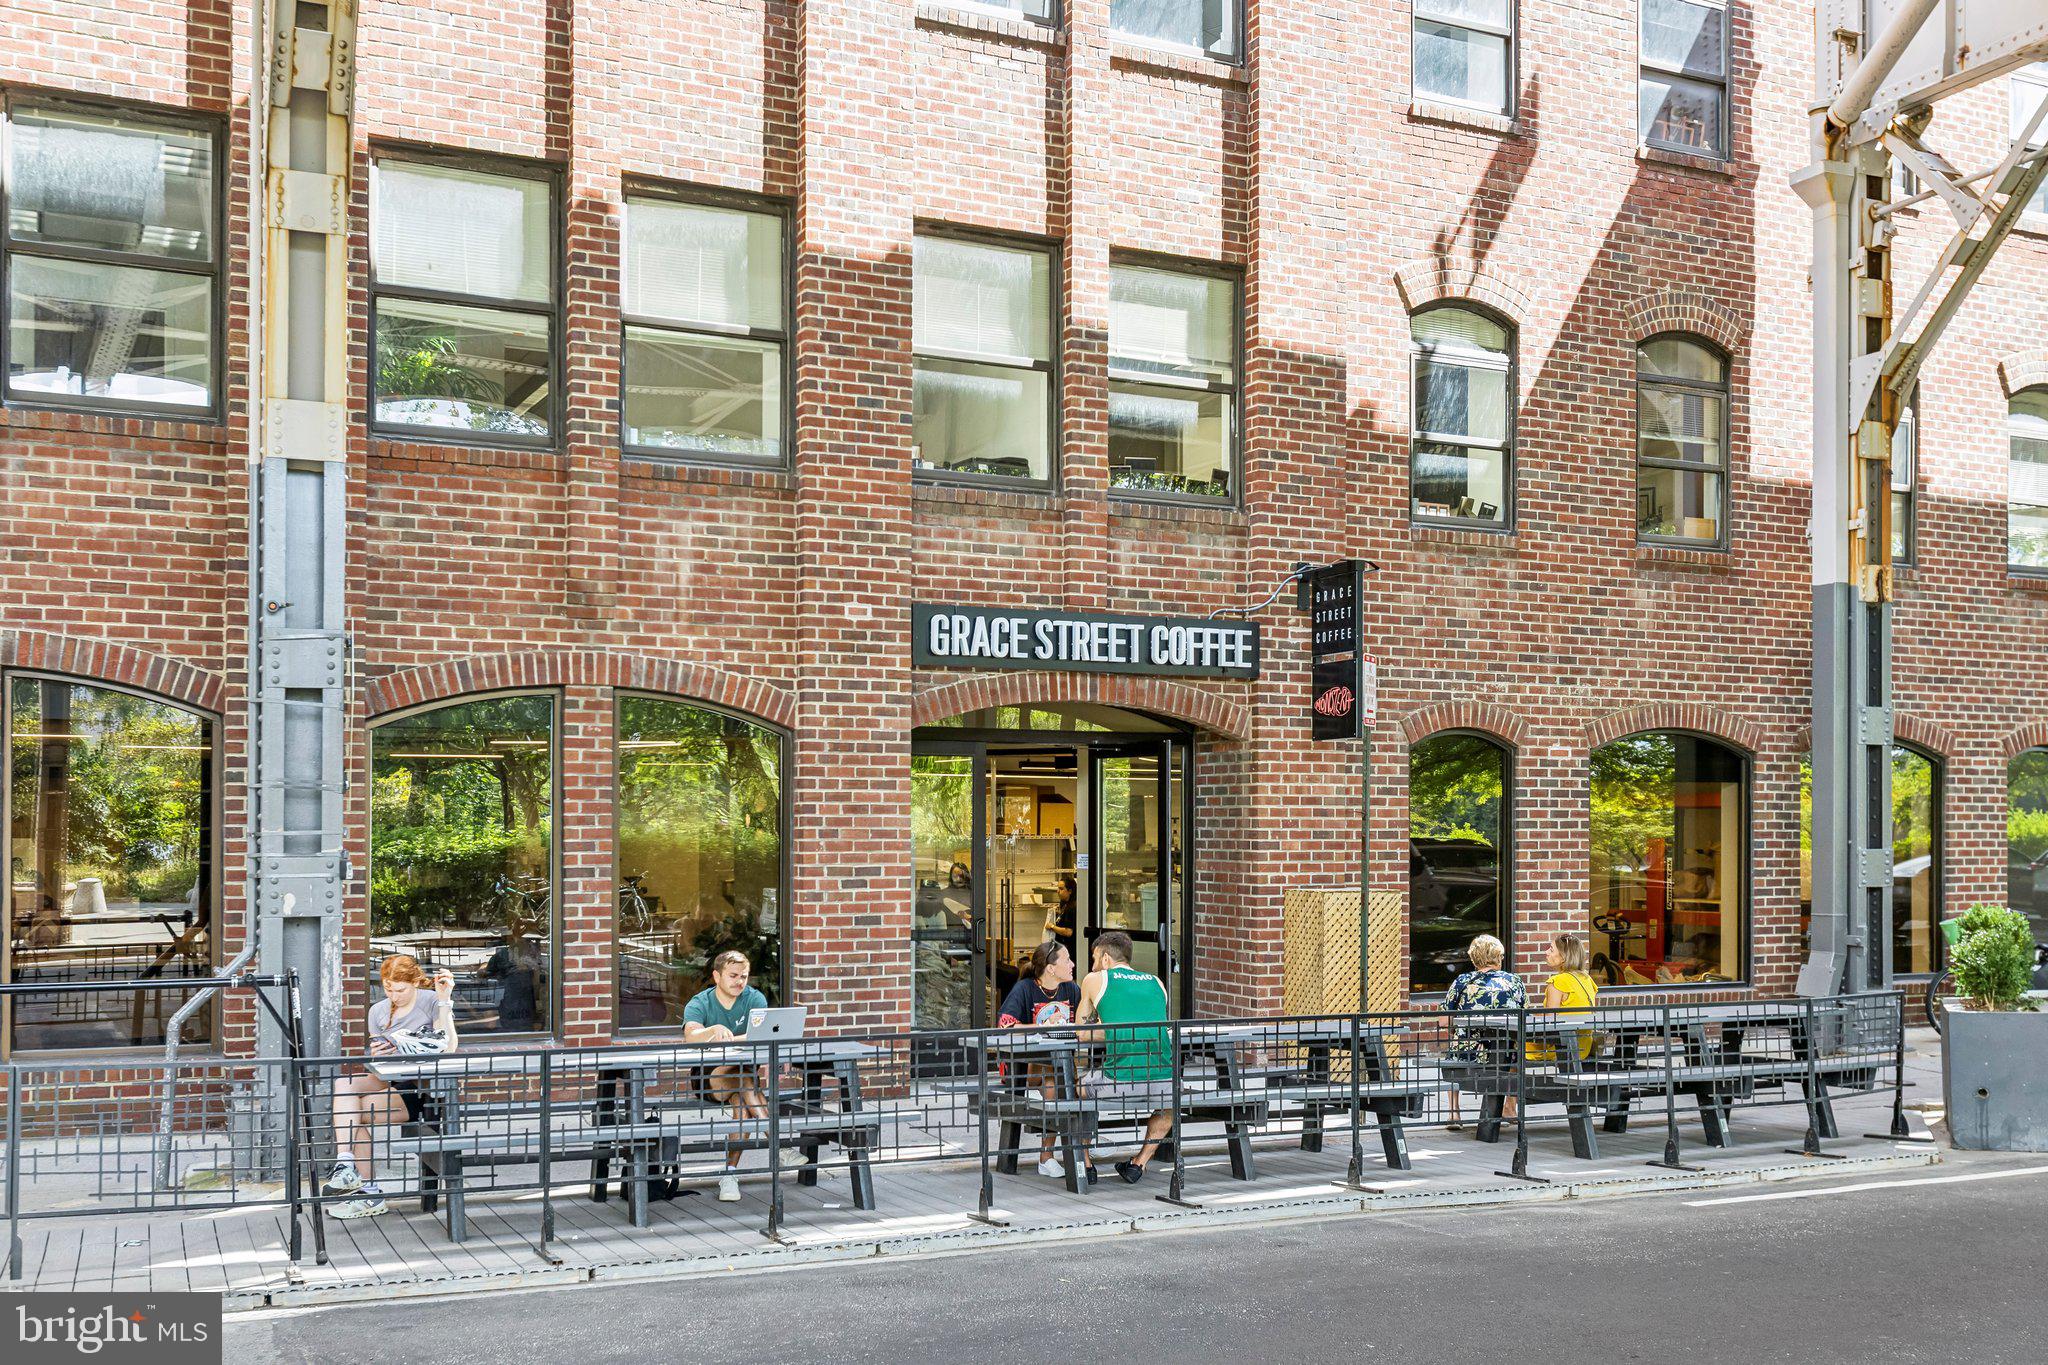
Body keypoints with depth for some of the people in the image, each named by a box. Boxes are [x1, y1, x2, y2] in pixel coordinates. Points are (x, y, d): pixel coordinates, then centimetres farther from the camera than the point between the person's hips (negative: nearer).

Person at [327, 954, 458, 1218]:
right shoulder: (378, 1011, 12)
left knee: (357, 1112, -22)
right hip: (389, 1082, 6)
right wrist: (376, 1055, -12)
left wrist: (444, 1000, -20)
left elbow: (447, 1050, -17)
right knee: (343, 1084, -23)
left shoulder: (431, 1002, -4)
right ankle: (346, 1164, -30)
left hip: (422, 1088, -6)